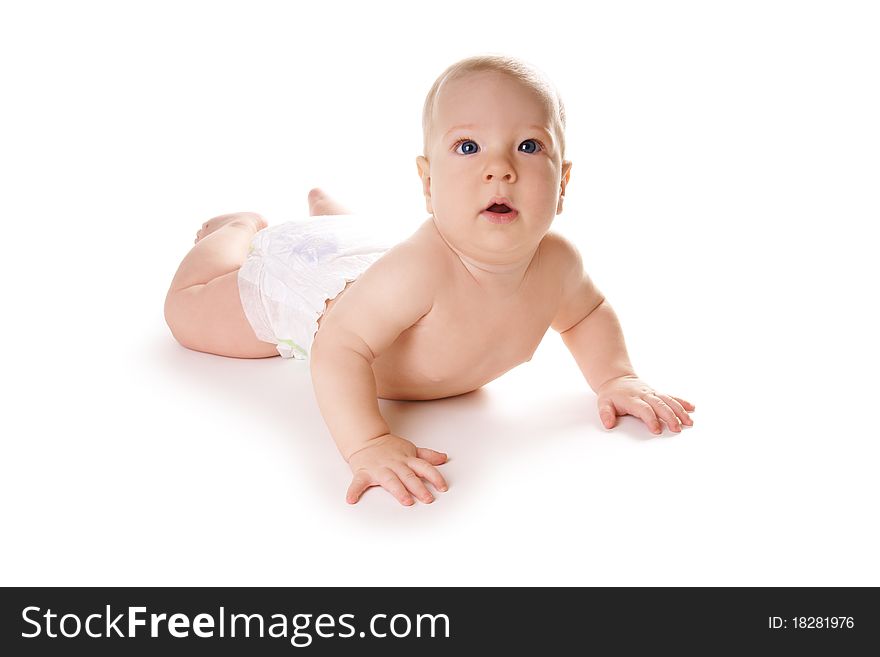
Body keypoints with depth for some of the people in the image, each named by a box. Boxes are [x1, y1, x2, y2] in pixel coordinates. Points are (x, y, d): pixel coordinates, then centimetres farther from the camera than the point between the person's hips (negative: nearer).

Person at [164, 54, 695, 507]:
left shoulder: (557, 263, -29)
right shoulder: (420, 268, -51)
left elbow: (588, 314, -6)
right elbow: (339, 347, -47)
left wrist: (617, 379, -20)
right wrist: (367, 444, -58)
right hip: (305, 284, -5)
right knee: (187, 311, 16)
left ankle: (326, 209, 65)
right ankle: (244, 229, 38)